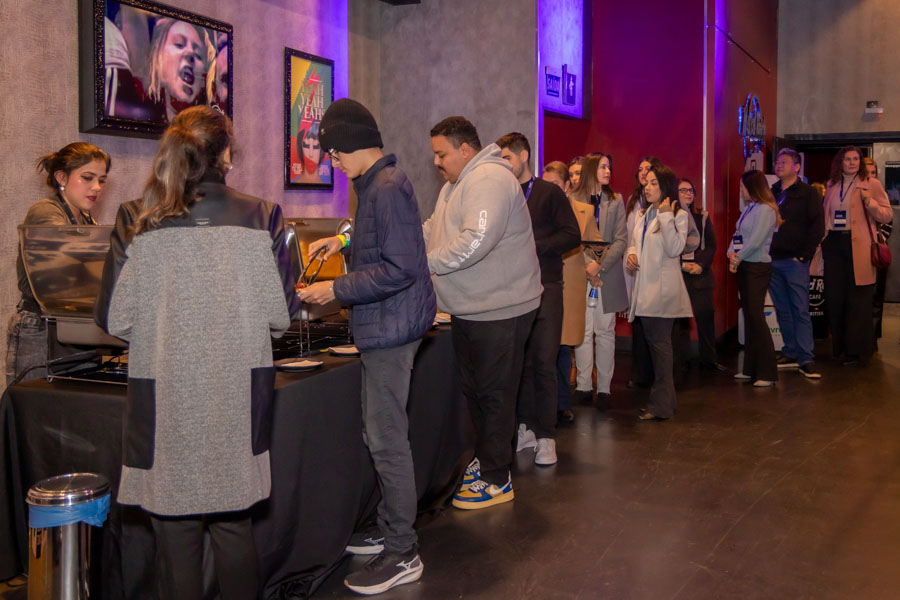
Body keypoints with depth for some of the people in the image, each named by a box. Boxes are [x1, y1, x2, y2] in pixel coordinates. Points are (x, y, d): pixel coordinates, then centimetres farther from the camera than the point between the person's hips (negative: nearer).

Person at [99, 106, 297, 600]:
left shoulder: (140, 226, -5)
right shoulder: (260, 219, -5)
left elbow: (115, 319, -1)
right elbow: (281, 314, -3)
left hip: (165, 397, -1)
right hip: (237, 396, 1)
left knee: (175, 532, 10)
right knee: (233, 526, 16)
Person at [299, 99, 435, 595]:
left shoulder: (388, 189, -18)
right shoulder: (378, 184, 15)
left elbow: (400, 269, -23)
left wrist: (336, 290, -19)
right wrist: (345, 242, 17)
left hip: (390, 329, -11)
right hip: (384, 328, 11)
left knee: (387, 440, -5)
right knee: (379, 436, 17)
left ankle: (402, 554, 5)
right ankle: (388, 530, 30)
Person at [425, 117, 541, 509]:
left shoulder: (490, 180, -19)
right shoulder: (455, 185, 16)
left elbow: (476, 241, -31)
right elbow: (431, 230, 18)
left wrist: (424, 263, -25)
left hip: (500, 310, -10)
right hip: (469, 310, 10)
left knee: (494, 394, -2)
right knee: (474, 389, 19)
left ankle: (496, 480, 9)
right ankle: (486, 458, 34)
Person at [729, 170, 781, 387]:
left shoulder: (765, 210, -13)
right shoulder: (749, 209, 15)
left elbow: (756, 241, -19)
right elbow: (737, 235, 12)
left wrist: (738, 257, -10)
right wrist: (732, 253, -6)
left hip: (757, 267, -9)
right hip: (744, 267, 9)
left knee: (756, 316, -10)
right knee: (749, 317, 12)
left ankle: (767, 373, -7)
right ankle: (750, 369, 19)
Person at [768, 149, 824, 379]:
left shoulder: (808, 193, 1)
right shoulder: (770, 194, 15)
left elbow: (817, 227, -5)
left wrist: (804, 254, -11)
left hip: (795, 261, -5)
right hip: (772, 261, 5)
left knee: (800, 310, -7)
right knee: (782, 311, 8)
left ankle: (805, 359, -7)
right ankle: (791, 353, 15)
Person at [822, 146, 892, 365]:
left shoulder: (872, 184, 1)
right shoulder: (832, 185, 15)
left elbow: (887, 215, -3)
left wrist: (869, 202, -19)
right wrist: (822, 236, 10)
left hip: (858, 246, -4)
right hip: (834, 243, 5)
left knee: (857, 299, -2)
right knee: (834, 297, 6)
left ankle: (854, 349, 6)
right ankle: (839, 347, 16)